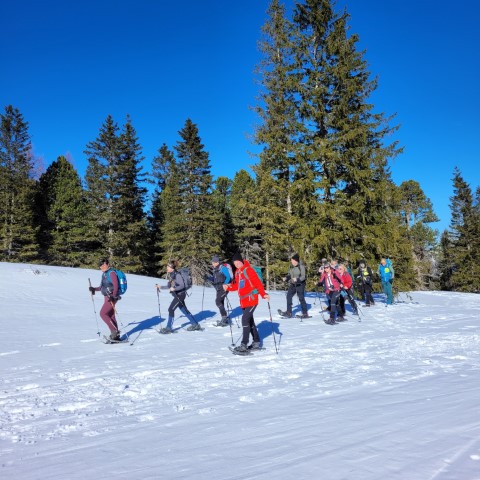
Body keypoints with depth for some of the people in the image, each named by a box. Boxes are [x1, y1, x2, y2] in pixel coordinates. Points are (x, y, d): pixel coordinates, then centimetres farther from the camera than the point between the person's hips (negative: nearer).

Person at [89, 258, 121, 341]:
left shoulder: (111, 273, -12)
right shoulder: (104, 274, 15)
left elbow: (116, 286, -19)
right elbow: (102, 287, 22)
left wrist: (113, 296, -30)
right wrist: (94, 289, 9)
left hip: (112, 298, -9)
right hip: (107, 297, 9)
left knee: (102, 313, -14)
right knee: (111, 317, 9)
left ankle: (115, 331, -8)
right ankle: (116, 335, 14)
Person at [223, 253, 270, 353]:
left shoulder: (248, 270, -13)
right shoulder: (237, 272, 12)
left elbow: (258, 283, -16)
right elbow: (236, 285, 18)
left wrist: (263, 294, -25)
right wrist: (228, 287, 2)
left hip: (251, 300, -9)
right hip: (243, 301, 9)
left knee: (245, 319, -16)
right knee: (250, 320, 15)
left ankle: (244, 344, -14)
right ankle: (256, 342, 27)